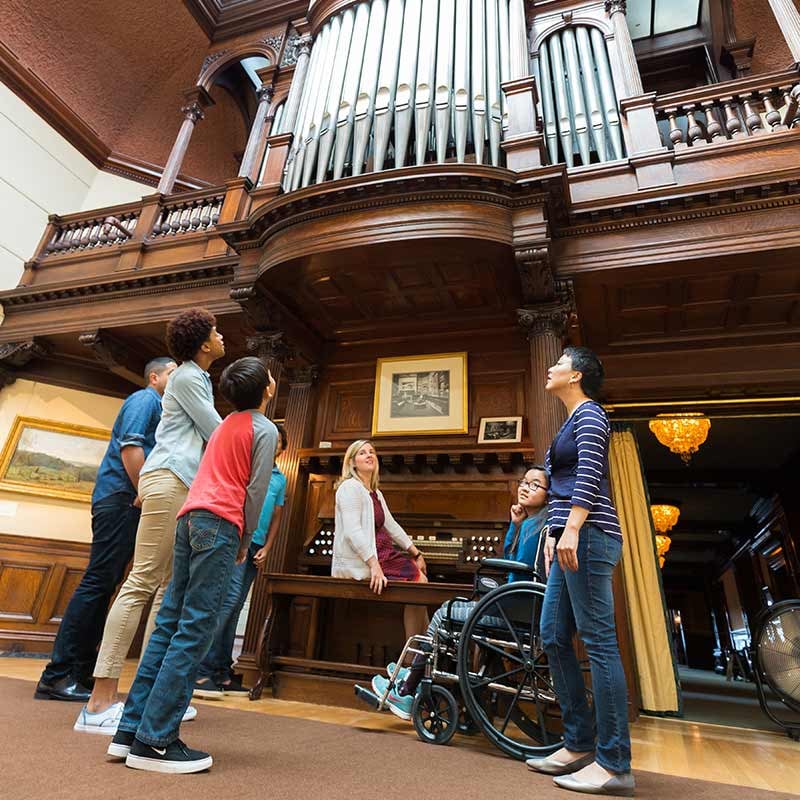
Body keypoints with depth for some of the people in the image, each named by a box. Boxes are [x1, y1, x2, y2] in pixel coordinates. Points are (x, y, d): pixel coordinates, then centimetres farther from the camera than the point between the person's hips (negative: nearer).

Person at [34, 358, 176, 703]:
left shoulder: (156, 407, 25)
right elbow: (130, 447, -16)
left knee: (102, 586, 9)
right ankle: (57, 675, -3)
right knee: (98, 582, -9)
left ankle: (82, 673, 15)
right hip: (121, 497, -10)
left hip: (126, 504, 10)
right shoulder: (145, 400, -3)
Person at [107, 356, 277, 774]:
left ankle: (131, 729, 14)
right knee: (195, 629, -6)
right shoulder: (264, 429, 0)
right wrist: (244, 541, 3)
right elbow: (256, 491, -6)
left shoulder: (225, 424, 23)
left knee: (170, 623, 9)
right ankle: (155, 741, -4)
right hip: (220, 523, -8)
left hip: (190, 516, 8)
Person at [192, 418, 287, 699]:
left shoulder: (281, 478, 19)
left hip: (256, 546, 6)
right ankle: (201, 670, -9)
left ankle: (221, 672, 14)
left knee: (234, 608, 9)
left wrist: (266, 548, 8)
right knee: (229, 598, -16)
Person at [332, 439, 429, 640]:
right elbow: (352, 531, -24)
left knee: (421, 576, 6)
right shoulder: (351, 487, -13)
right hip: (360, 563, -9)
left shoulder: (375, 493, 18)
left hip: (378, 554, 9)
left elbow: (391, 526, 21)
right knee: (417, 580, -8)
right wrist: (374, 566, -30)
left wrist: (416, 554, 19)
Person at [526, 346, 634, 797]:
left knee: (599, 641, -5)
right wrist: (553, 534, 23)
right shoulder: (572, 421, 24)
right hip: (572, 539, 10)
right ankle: (579, 745, 22)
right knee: (554, 638, 11)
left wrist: (572, 529, -25)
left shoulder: (589, 413, -3)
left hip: (589, 537, -10)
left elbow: (590, 475, -17)